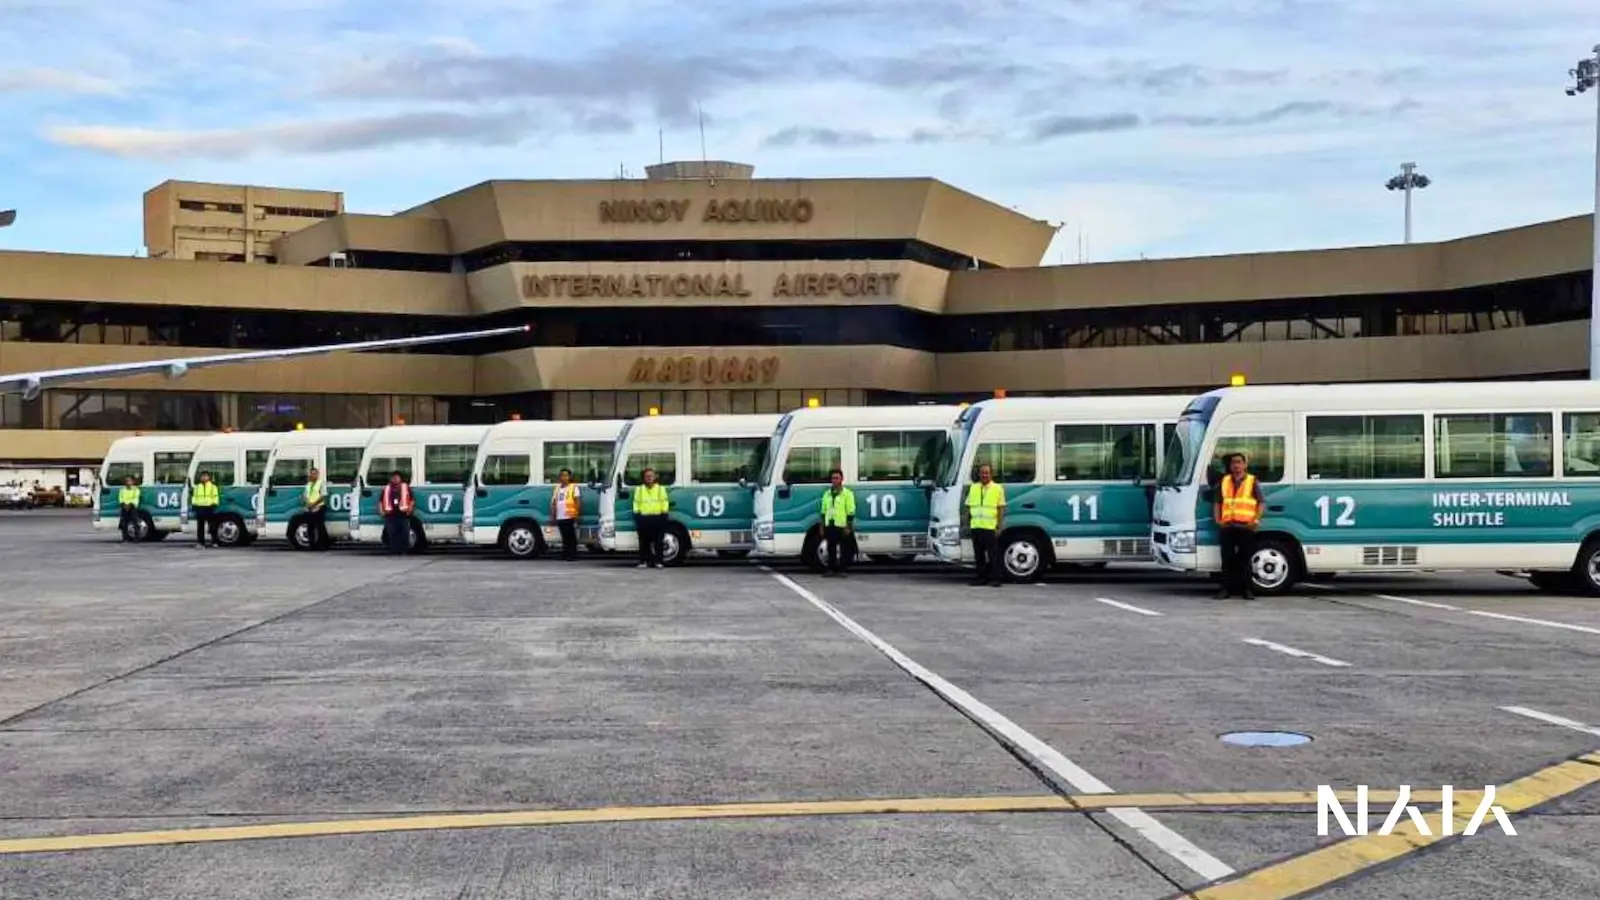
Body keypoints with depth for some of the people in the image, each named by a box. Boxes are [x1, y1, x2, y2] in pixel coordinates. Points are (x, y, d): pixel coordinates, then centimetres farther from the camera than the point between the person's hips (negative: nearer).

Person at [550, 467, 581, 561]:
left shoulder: (573, 487, 4)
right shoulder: (557, 488, 18)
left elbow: (577, 501, -3)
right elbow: (553, 502, 19)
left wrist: (576, 514, -12)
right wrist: (553, 514, 11)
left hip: (570, 516, -5)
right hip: (560, 517, 5)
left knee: (571, 536, -5)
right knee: (564, 537, 8)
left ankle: (573, 555, -3)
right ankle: (565, 554, 11)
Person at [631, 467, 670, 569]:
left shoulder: (661, 489, 12)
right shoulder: (639, 490, 15)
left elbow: (665, 503, 9)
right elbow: (636, 503, 12)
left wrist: (664, 513, -1)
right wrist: (636, 513, 1)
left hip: (657, 518, -1)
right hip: (643, 518, 1)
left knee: (658, 541, -4)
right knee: (644, 541, -2)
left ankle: (658, 561, 1)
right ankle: (644, 561, 3)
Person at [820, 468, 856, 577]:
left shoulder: (847, 493, -2)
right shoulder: (827, 493, 16)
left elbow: (851, 511, -6)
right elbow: (824, 511, 20)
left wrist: (849, 526, -12)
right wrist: (822, 526, 15)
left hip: (842, 526, -5)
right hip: (830, 526, 5)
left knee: (844, 549, -1)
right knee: (831, 549, 8)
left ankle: (843, 570, 4)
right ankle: (831, 569, 13)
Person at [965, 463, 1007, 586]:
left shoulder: (997, 489, 3)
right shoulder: (973, 488, 14)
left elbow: (1001, 509, 0)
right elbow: (968, 507, 15)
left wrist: (999, 527, -6)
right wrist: (967, 524, 9)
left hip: (990, 527, -4)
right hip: (975, 526, 4)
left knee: (993, 554, -4)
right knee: (978, 554, 8)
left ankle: (996, 578, 0)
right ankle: (980, 577, 14)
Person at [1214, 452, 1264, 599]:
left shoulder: (1252, 482, 5)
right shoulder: (1224, 481, 15)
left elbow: (1260, 503, 2)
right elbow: (1217, 503, 17)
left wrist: (1255, 521, -10)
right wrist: (1217, 520, 4)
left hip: (1245, 526, -3)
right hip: (1227, 526, 3)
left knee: (1245, 559, 1)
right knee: (1227, 559, 3)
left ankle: (1248, 590, 6)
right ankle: (1226, 589, 6)